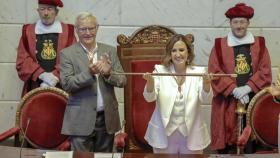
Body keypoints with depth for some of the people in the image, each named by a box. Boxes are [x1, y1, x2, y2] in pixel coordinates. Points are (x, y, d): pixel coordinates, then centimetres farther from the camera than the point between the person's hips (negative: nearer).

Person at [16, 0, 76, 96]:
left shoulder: (68, 31, 7)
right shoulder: (28, 31, 10)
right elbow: (22, 60, 2)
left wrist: (55, 76, -15)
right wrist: (42, 74, -13)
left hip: (61, 87, -1)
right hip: (35, 88, 1)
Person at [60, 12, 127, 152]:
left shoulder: (110, 51, 8)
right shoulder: (67, 54, -1)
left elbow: (122, 81, 5)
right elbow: (67, 84, -10)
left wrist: (108, 73, -15)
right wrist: (89, 73, -23)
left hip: (107, 118, 3)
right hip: (81, 120, -3)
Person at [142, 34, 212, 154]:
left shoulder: (198, 72, -3)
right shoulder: (160, 70, -3)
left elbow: (205, 98, -15)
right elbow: (150, 97, -12)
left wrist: (206, 84, -36)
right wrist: (150, 82, -33)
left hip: (191, 134, 0)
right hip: (164, 134, 0)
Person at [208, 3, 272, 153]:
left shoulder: (259, 44, 8)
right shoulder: (219, 45, 5)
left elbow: (265, 71, 1)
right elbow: (215, 72, -3)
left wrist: (248, 88, -12)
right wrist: (234, 90, -14)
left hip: (253, 100, 1)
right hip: (227, 102, -1)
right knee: (227, 142, -3)